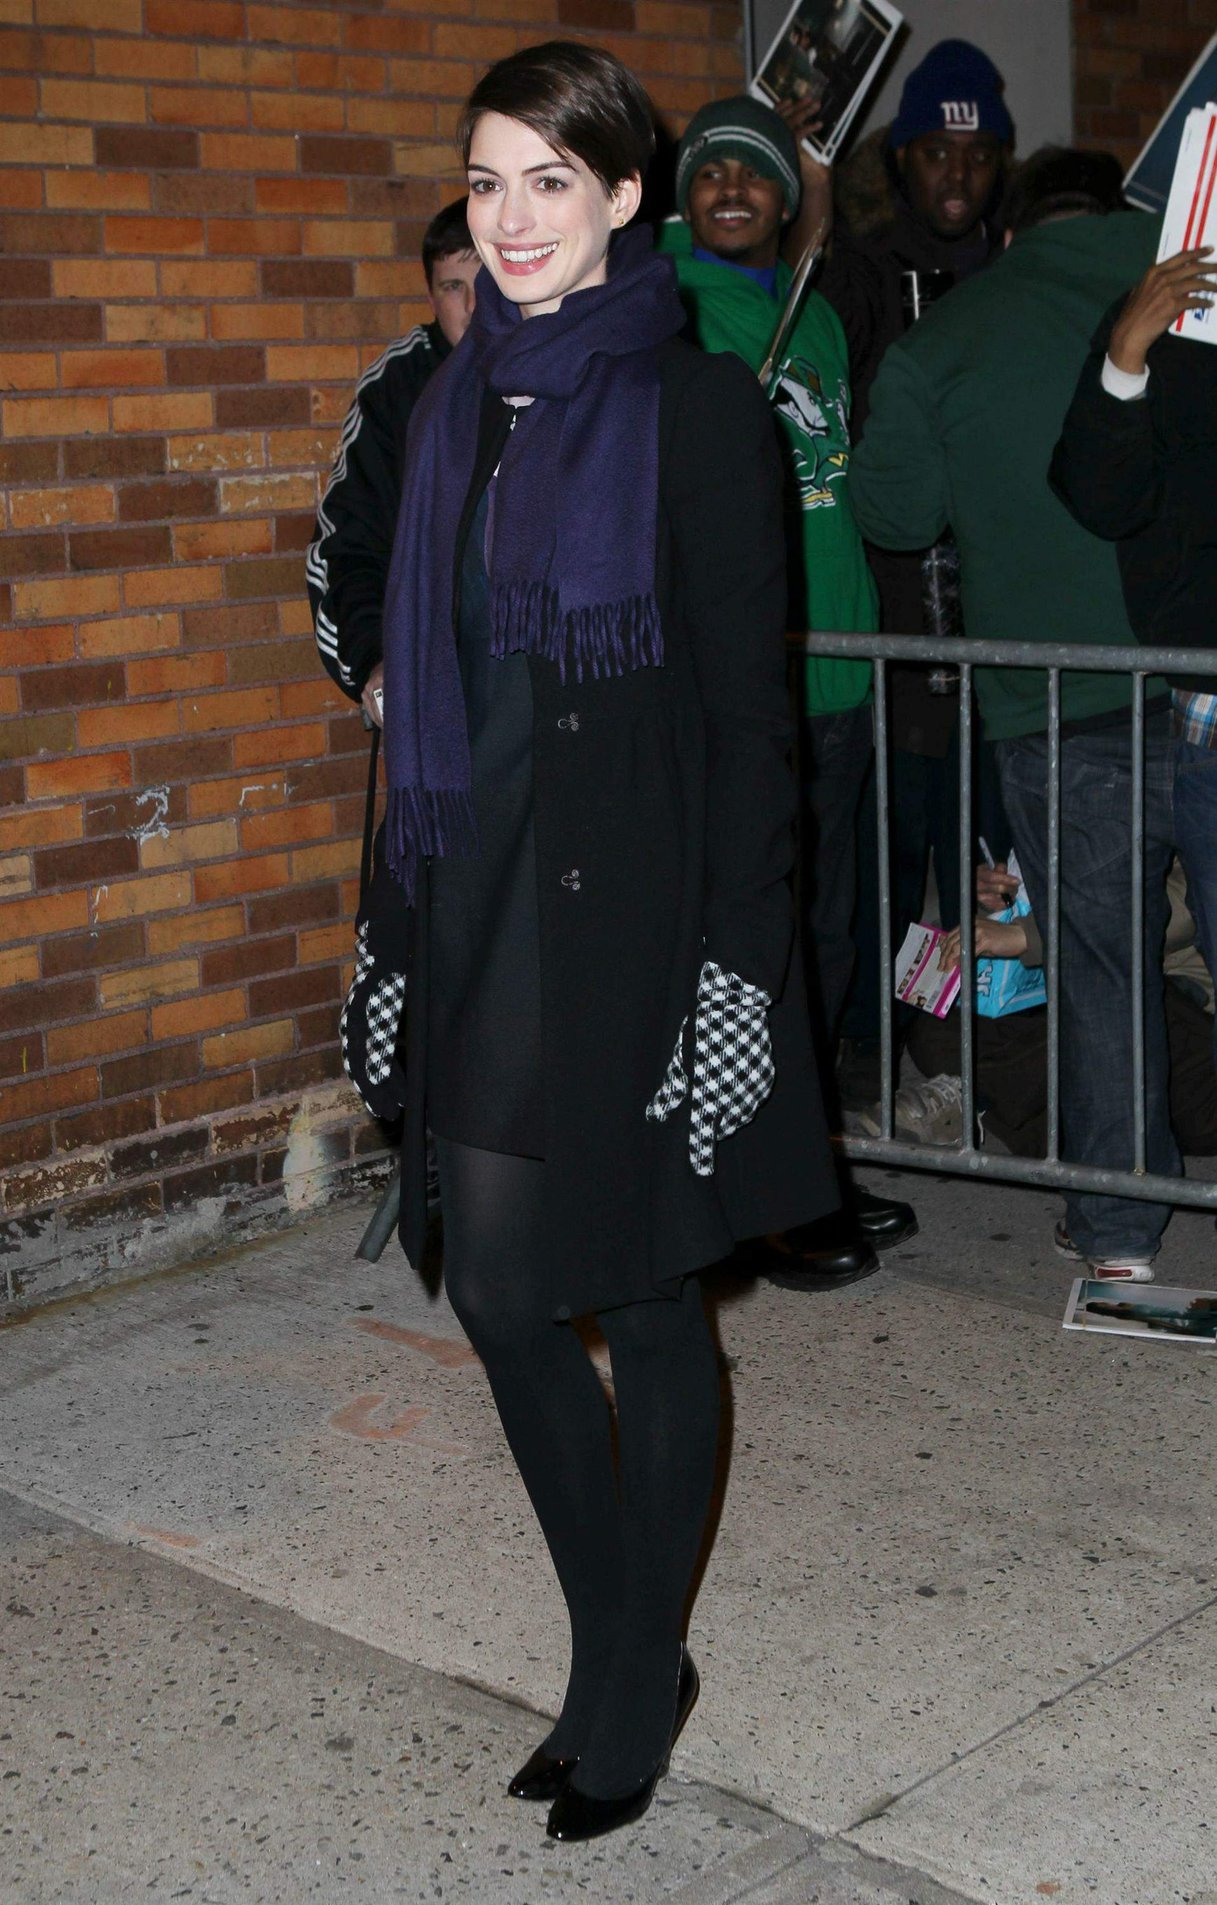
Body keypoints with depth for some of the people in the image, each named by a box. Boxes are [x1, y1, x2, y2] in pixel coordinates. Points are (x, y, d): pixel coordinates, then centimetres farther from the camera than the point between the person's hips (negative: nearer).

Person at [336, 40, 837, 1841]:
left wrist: (738, 958, -14)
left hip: (641, 904, -6)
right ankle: (623, 1660, 26)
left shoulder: (699, 408, -7)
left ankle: (634, 1689, 22)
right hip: (487, 898, 6)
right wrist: (395, 917, 12)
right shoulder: (462, 407, 10)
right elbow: (430, 683, 14)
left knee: (644, 1293, 4)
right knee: (498, 1284, 7)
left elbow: (749, 705, -9)